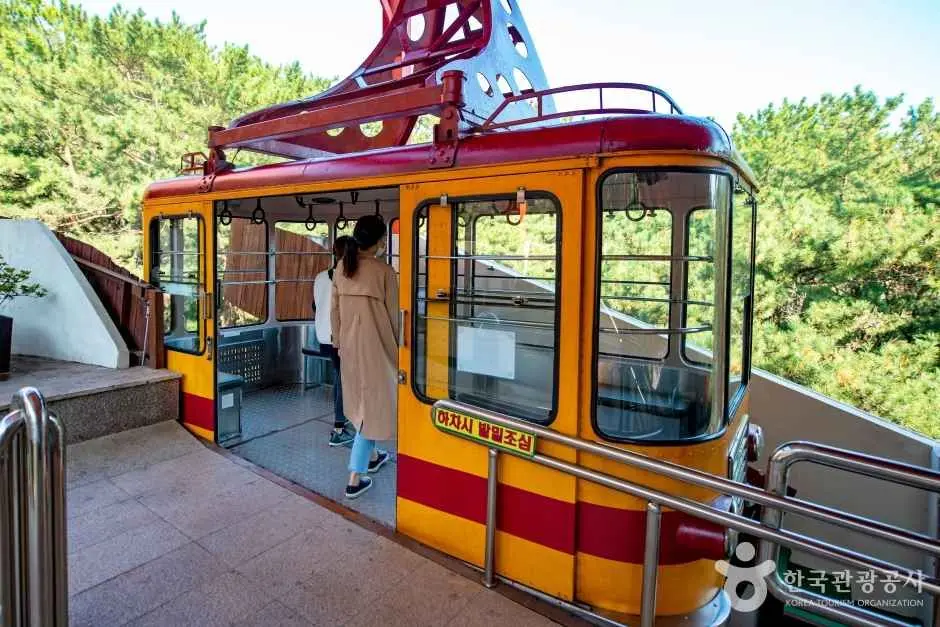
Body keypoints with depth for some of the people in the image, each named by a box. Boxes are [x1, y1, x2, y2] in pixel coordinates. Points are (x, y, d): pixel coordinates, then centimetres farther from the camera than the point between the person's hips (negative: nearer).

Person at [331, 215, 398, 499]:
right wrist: (400, 346, 4)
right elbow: (394, 314, -9)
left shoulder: (341, 268, 1)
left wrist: (338, 341, 18)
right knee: (373, 405, 3)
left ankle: (372, 456, 40)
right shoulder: (383, 271, -15)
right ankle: (355, 478, 6)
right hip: (376, 346, -6)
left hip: (349, 345, 6)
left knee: (361, 400, 22)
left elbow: (335, 310, 7)